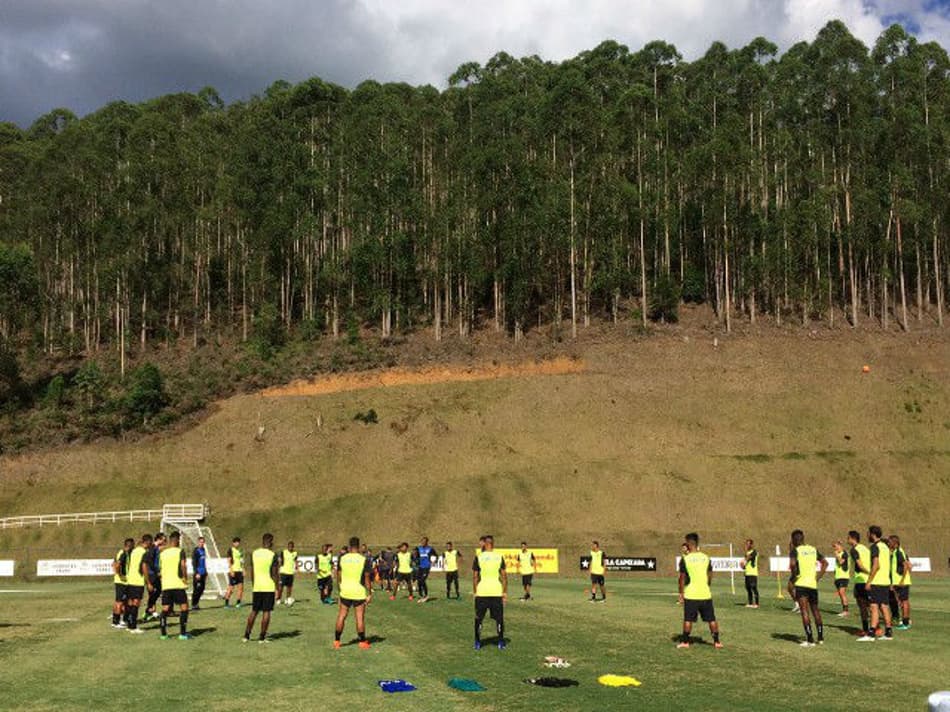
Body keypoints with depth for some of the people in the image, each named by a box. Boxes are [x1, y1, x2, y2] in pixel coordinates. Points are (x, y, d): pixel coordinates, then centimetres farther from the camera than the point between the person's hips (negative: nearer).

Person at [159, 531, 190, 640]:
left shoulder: (163, 553, 10)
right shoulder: (180, 551, -5)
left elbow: (160, 567, 18)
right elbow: (183, 565, -18)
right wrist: (185, 577, -7)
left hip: (165, 585, 5)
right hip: (178, 584, -5)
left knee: (165, 609, 10)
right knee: (184, 607, 3)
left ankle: (163, 633, 10)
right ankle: (182, 633, -1)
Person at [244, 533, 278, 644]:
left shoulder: (254, 553, 4)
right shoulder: (273, 555, -9)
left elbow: (252, 572, 9)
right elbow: (274, 573, -9)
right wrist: (277, 586, 1)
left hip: (256, 587, 4)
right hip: (269, 587, -4)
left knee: (254, 611, 14)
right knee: (266, 612, 1)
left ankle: (246, 635, 14)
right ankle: (262, 637, 2)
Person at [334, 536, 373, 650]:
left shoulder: (342, 558, 0)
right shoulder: (364, 560, -8)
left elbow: (338, 576, 6)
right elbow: (367, 578, -7)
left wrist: (339, 589, 17)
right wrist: (369, 594, -1)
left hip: (345, 592, 3)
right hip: (359, 593, -3)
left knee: (341, 616, 11)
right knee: (360, 617, 4)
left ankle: (336, 641, 15)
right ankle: (362, 642, 11)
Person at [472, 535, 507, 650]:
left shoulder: (478, 557, -4)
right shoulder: (499, 556, 1)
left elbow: (475, 577, -3)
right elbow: (504, 576, 2)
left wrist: (475, 592, 6)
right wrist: (505, 592, 8)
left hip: (482, 592, -1)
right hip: (497, 592, 1)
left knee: (478, 618, 11)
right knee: (499, 618, 11)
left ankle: (477, 643, 11)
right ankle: (501, 643, 10)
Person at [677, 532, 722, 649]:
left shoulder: (685, 559, -8)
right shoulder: (706, 558, 3)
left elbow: (682, 578, -6)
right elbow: (710, 576, 9)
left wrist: (681, 593, 2)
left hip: (691, 595, -3)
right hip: (705, 594, 3)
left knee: (688, 619, 5)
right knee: (711, 619, 11)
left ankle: (685, 642, 9)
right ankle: (716, 641, 14)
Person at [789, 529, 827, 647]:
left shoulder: (795, 551, -6)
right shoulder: (813, 549, 12)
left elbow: (792, 564, -24)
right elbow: (825, 563, 14)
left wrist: (793, 576, -9)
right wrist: (819, 576, 13)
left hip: (801, 584, -6)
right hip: (813, 584, 6)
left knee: (804, 611, -5)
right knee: (815, 610, 18)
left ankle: (810, 640, -10)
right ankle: (820, 637, 24)